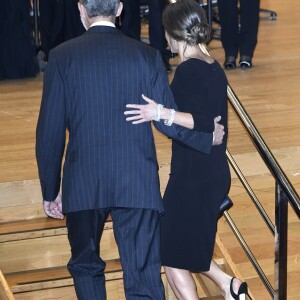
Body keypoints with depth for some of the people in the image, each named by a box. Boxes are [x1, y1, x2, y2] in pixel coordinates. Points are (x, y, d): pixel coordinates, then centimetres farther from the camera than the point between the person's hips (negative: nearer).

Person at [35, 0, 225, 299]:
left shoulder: (62, 57, -3)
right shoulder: (146, 56, 0)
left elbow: (49, 131, -3)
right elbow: (168, 120, 0)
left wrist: (50, 191, 6)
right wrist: (209, 138, 18)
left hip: (83, 184, 0)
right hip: (138, 184, 0)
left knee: (85, 266, 22)